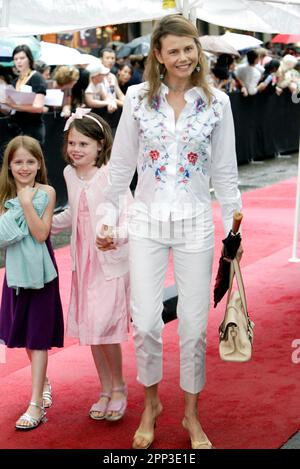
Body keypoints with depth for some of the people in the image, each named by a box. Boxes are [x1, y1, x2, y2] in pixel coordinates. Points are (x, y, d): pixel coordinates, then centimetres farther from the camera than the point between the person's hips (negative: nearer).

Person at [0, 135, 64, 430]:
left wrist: (27, 203, -21)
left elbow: (41, 234, -15)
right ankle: (43, 381, 38)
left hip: (39, 270, -4)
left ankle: (36, 403, -1)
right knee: (25, 334, 15)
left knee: (37, 336, -3)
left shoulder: (46, 192, -7)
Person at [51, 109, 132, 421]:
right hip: (83, 260, 7)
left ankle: (119, 387, 13)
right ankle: (106, 390, 24)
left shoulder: (111, 175, -15)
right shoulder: (70, 174, 6)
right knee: (90, 328, 9)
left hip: (111, 261, -6)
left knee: (104, 326, -9)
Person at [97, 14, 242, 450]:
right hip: (147, 222, 0)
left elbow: (225, 172, 2)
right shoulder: (138, 98, -2)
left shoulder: (216, 102, -2)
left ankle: (192, 414, 25)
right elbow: (121, 164, 4)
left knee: (194, 325, 5)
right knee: (145, 323, 1)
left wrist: (234, 229, 4)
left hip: (195, 224, 0)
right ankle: (151, 404, 27)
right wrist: (108, 217, 5)